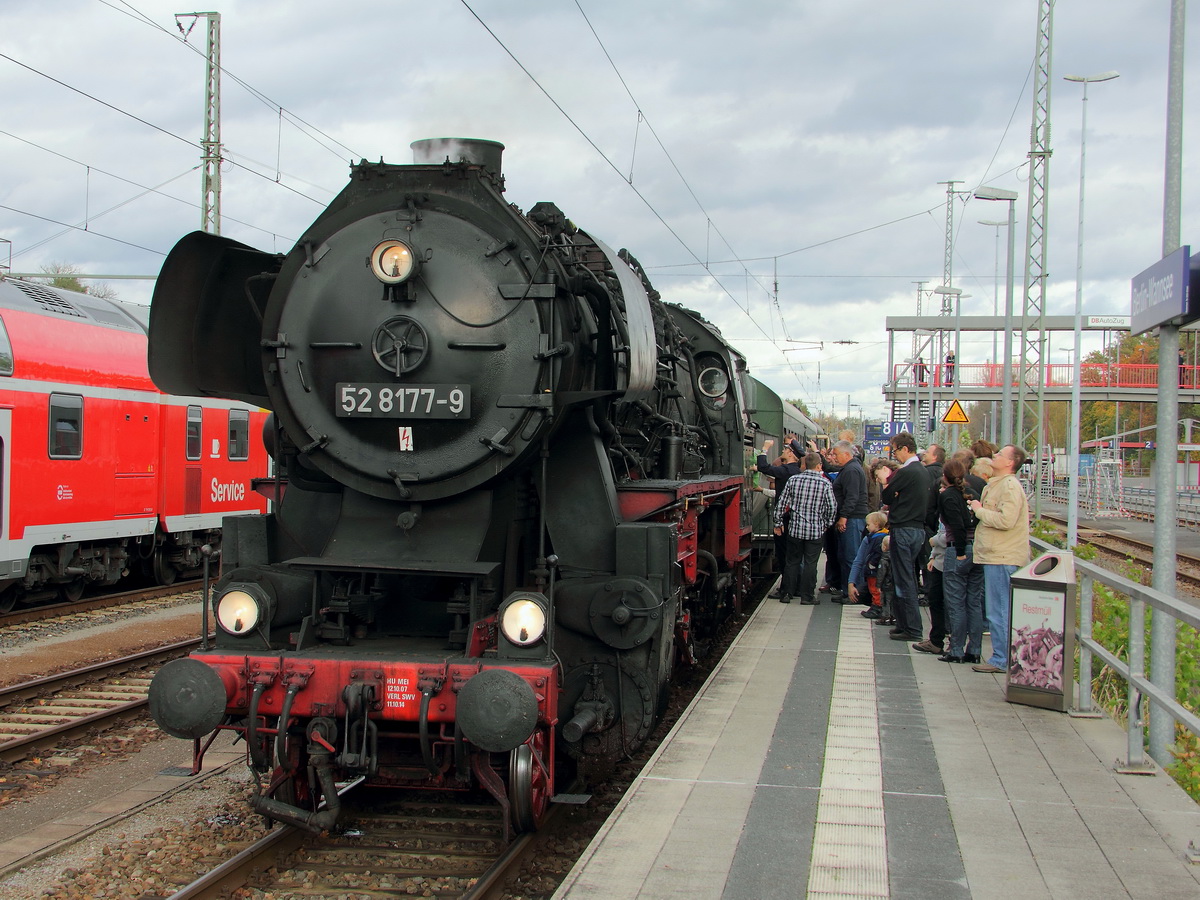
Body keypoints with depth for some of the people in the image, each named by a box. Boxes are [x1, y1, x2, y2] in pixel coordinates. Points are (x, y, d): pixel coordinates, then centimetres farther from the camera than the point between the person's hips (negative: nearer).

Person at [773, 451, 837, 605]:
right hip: (815, 529, -2)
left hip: (795, 528, 2)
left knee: (793, 562, 12)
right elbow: (832, 507, -3)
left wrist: (778, 523, 12)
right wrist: (826, 524, 12)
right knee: (810, 563, 5)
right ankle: (807, 596, 8)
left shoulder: (793, 480, -1)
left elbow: (781, 503, 1)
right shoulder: (825, 483, -7)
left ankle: (786, 594, 15)